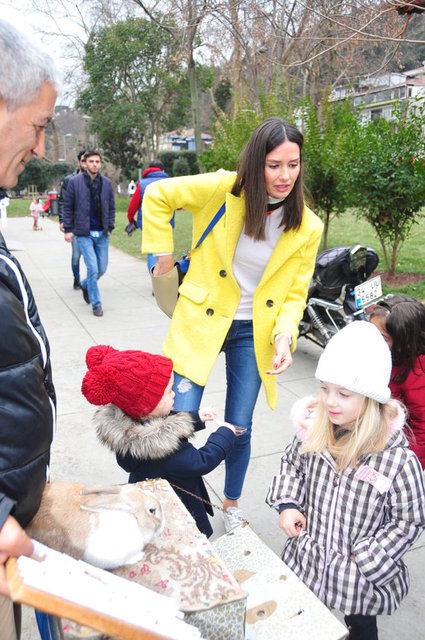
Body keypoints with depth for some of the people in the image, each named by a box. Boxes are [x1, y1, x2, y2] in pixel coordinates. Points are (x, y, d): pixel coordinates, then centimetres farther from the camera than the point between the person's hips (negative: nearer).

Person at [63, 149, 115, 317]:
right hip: (84, 234, -4)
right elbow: (67, 207, 0)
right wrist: (68, 229, -4)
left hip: (102, 234, 4)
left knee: (102, 268, 9)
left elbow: (111, 207, 12)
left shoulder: (106, 182, 6)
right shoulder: (75, 182, -4)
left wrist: (110, 227, 5)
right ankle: (96, 304, 6)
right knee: (93, 268, -8)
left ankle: (85, 284, 40)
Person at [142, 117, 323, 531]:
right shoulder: (223, 189, -15)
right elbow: (158, 195, -2)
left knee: (239, 428, 11)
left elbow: (295, 293, 0)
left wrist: (285, 335, -18)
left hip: (255, 333, 2)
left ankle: (231, 503, 41)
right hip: (201, 321, -1)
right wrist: (162, 251, -3)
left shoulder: (307, 228, -8)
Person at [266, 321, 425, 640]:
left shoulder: (398, 458, -27)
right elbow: (291, 463, 4)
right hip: (306, 558, 3)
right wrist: (287, 503, -9)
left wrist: (367, 559, -15)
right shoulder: (313, 430, -16)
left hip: (362, 576, -3)